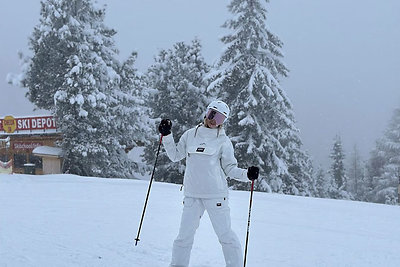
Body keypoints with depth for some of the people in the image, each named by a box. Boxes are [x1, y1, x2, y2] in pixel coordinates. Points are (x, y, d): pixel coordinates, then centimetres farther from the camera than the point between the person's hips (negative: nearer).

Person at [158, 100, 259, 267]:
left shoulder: (223, 141, 5)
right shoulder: (190, 135, 12)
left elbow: (230, 168, 5)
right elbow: (175, 156, 18)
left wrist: (247, 174, -11)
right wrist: (166, 136, 9)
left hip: (215, 193, -2)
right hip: (192, 194, 2)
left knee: (225, 235, -1)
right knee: (185, 235, 4)